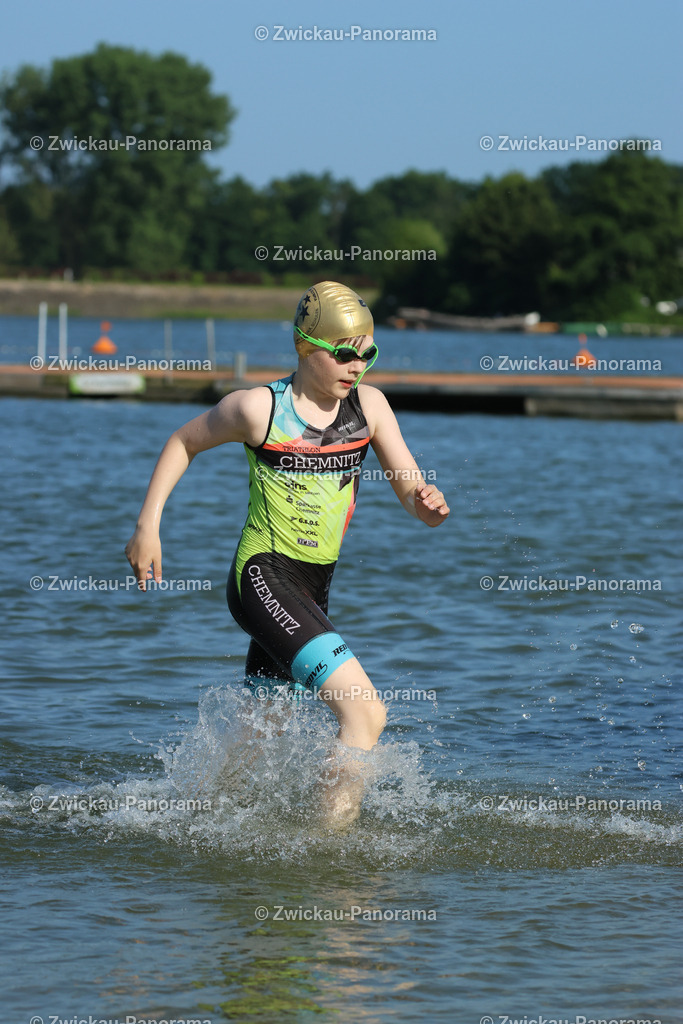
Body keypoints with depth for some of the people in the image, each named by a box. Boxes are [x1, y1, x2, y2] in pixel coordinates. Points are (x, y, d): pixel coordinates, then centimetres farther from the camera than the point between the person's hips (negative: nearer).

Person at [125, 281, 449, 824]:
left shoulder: (370, 406, 2)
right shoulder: (260, 408, -9)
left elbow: (412, 491, 2)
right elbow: (184, 442, 6)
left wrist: (428, 502, -22)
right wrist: (148, 525, 4)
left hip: (313, 591, 6)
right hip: (263, 576, -6)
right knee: (366, 712, -21)